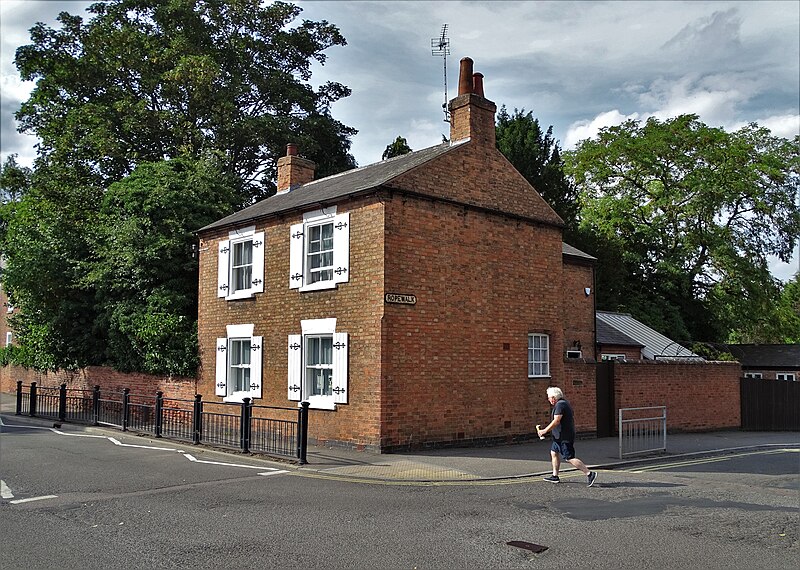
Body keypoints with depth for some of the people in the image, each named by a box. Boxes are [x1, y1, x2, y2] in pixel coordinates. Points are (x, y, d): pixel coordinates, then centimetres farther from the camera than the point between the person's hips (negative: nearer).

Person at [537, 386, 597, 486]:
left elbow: (556, 421, -24)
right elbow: (573, 419, 22)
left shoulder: (560, 405, -17)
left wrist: (544, 431, -17)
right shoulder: (564, 403, 16)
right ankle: (555, 476, 25)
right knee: (554, 452, 17)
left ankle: (590, 474, -11)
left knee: (569, 458, -10)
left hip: (564, 437, -11)